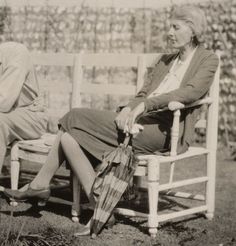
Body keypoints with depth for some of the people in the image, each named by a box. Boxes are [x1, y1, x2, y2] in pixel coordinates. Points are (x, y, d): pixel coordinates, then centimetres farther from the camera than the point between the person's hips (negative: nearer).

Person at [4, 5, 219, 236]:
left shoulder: (208, 60, 3)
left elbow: (191, 92, -17)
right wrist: (129, 108, -7)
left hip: (163, 129, -7)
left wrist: (144, 105, -24)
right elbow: (143, 93, 17)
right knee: (70, 135, -10)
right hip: (138, 120, 7)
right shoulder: (165, 60, 26)